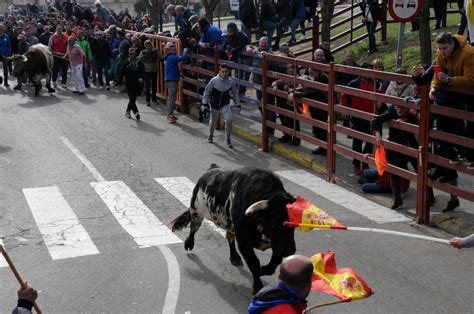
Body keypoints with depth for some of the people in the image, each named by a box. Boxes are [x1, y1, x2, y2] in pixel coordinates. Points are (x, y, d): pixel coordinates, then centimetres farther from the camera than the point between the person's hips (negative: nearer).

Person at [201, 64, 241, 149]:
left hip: (225, 104, 0)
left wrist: (238, 105, 3)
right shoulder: (214, 81, -17)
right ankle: (210, 135, 49)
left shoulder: (231, 81, -12)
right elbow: (207, 92, -6)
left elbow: (235, 93, 2)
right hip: (214, 104, 0)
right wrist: (205, 104, -7)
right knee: (213, 121, 17)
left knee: (229, 119, -20)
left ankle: (227, 139, -4)